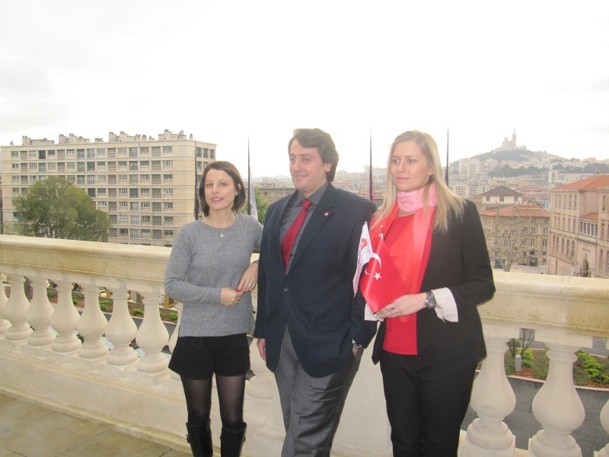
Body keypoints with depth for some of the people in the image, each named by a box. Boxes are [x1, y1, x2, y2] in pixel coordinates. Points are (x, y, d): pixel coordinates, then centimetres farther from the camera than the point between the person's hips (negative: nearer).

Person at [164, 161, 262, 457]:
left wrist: (257, 266, -10)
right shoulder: (189, 233, -9)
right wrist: (217, 294, -18)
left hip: (234, 337, 1)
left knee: (233, 420, 10)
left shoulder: (250, 227, -5)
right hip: (195, 338, -1)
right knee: (198, 418, 17)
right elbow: (171, 285, -8)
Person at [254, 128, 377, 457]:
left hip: (328, 343, -6)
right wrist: (262, 330, 14)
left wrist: (358, 338, -11)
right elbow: (267, 273, 13)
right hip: (282, 340, 6)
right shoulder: (277, 210, 10)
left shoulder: (357, 210, -9)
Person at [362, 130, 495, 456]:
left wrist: (426, 299, -19)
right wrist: (374, 299, -4)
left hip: (446, 353, -4)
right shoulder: (383, 218, 7)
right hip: (395, 351, 4)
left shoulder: (459, 212, -7)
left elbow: (483, 284, -9)